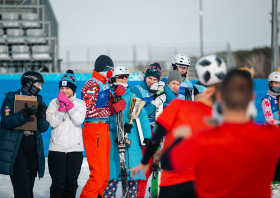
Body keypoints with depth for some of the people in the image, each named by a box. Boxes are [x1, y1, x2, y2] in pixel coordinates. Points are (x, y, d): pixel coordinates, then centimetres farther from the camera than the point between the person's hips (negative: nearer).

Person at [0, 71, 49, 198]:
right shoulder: (11, 98, 0)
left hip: (33, 145, 5)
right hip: (15, 145, -5)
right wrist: (25, 114, -27)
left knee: (29, 185, 5)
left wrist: (41, 114, -10)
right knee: (22, 184, -14)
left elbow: (44, 128, 10)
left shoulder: (38, 101, 14)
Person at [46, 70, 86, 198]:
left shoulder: (80, 103, 8)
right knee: (58, 182, -5)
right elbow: (52, 122, -6)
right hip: (57, 148, -1)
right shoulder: (54, 103, 6)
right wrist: (62, 106, -14)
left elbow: (79, 120, -10)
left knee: (72, 182, 5)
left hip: (75, 148, 1)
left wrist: (69, 104, -15)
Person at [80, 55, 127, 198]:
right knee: (99, 172, -12)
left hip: (104, 129, 10)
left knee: (105, 172, 12)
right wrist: (113, 109, -15)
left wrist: (119, 89, 3)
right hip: (94, 129, -10)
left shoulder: (104, 84, 15)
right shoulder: (92, 85, -11)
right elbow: (90, 111, -19)